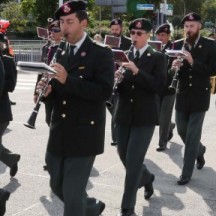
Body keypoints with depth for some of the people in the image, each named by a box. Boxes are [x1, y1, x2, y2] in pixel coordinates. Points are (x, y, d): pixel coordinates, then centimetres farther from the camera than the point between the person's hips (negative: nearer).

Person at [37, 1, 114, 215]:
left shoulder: (101, 53, -9)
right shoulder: (59, 52, 11)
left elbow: (105, 91, -20)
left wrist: (67, 79, -27)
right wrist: (46, 89, -9)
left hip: (84, 134, -7)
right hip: (58, 133, 7)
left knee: (72, 194, -1)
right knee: (57, 187, 17)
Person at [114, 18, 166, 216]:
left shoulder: (157, 57, -4)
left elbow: (159, 85, -16)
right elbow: (118, 85, 8)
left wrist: (137, 71, -25)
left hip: (145, 116, -5)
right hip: (124, 114, 5)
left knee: (133, 161, -6)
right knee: (124, 156, 14)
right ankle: (146, 178, 44)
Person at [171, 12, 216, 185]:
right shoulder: (177, 45, 3)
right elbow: (171, 67, 5)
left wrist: (193, 62, -24)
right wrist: (173, 67, -19)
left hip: (199, 96, -4)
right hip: (182, 95, 4)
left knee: (192, 135, -3)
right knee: (182, 130, 13)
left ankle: (187, 173, 7)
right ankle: (199, 150, 44)